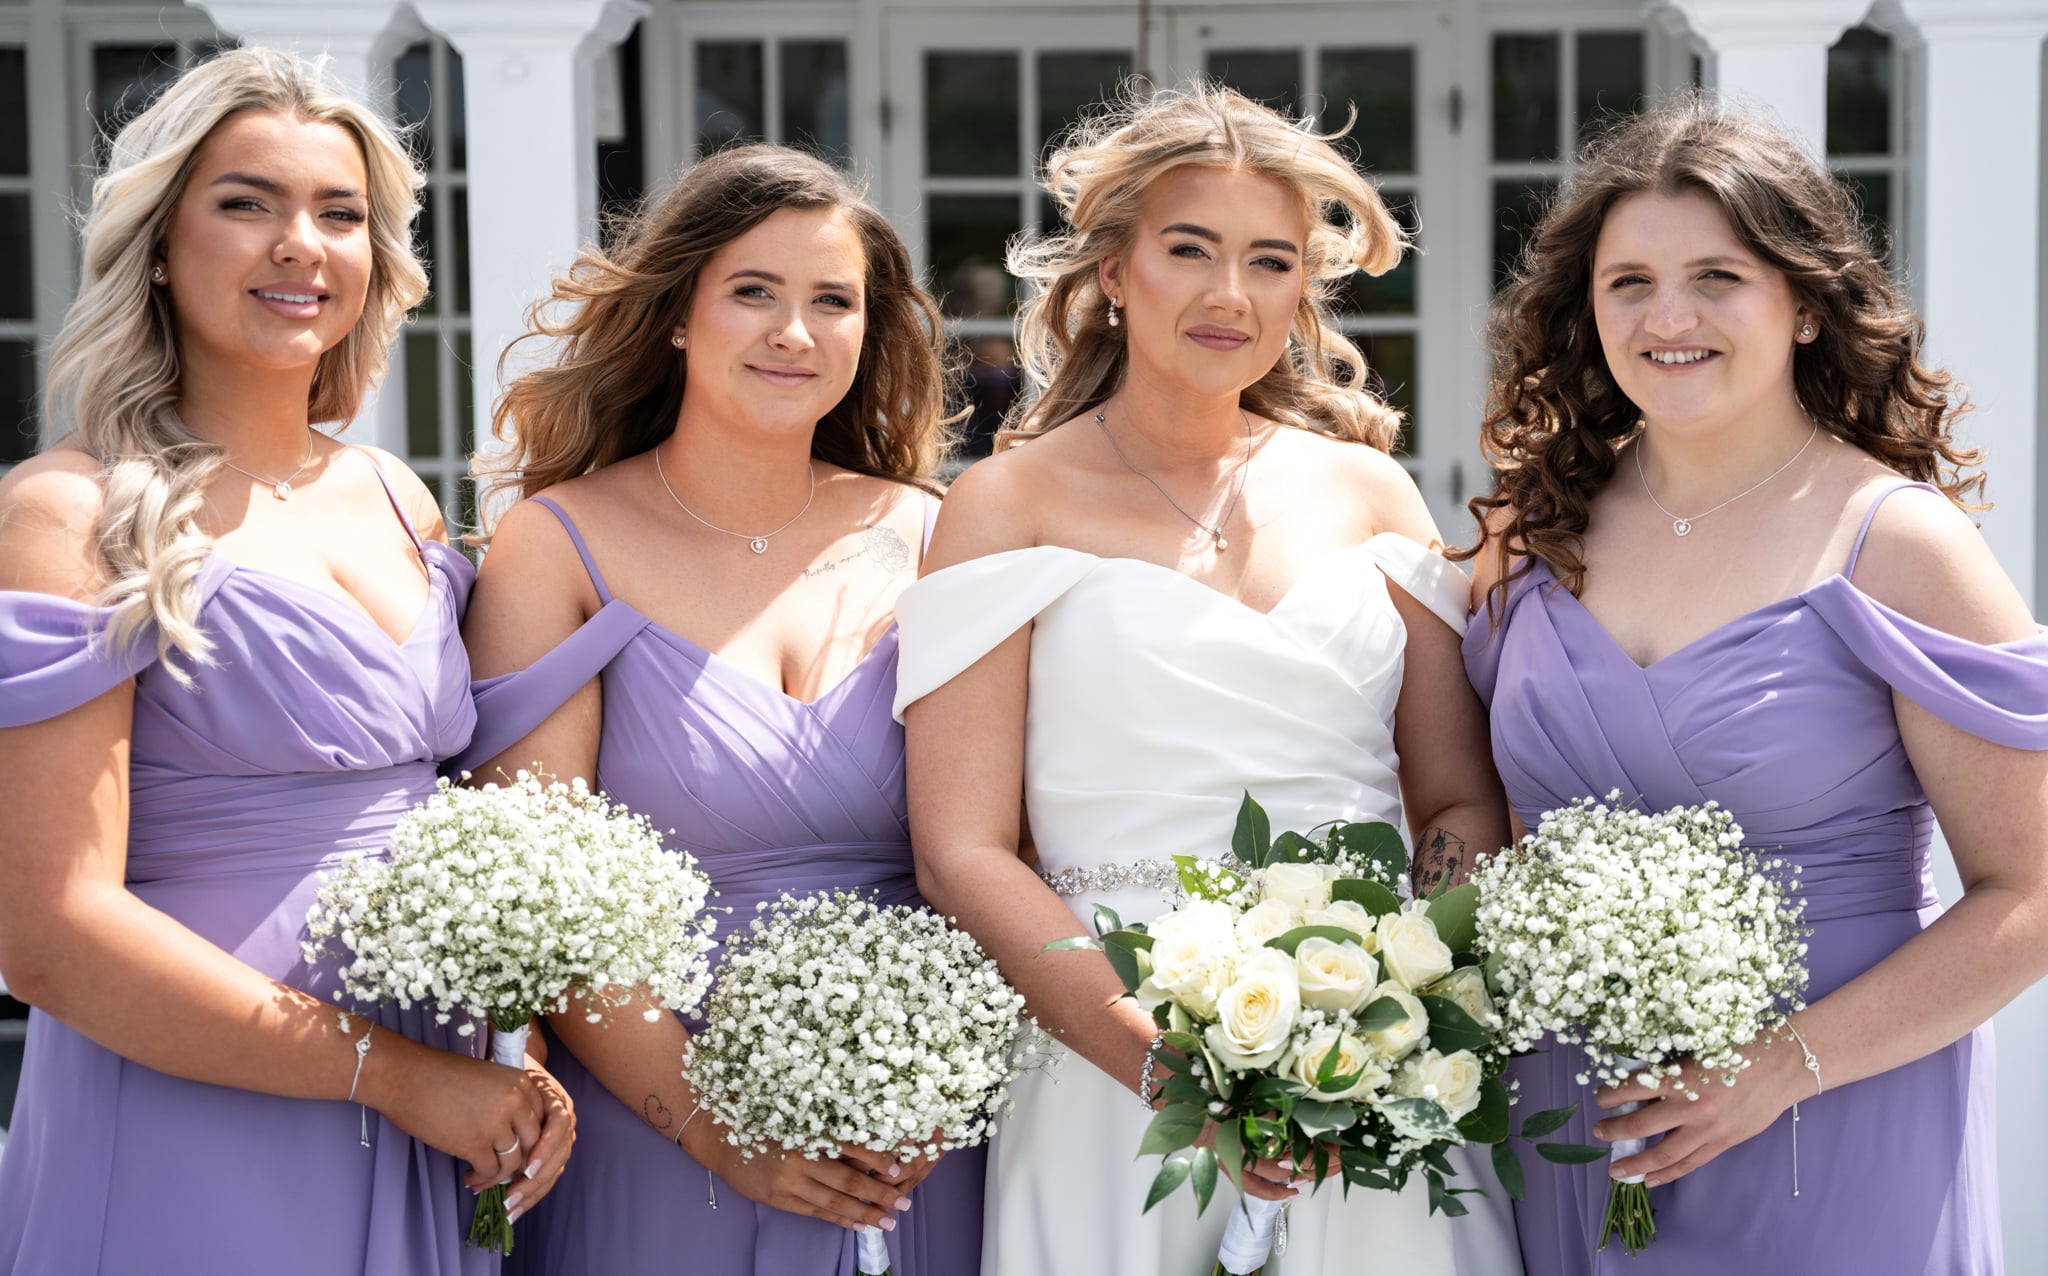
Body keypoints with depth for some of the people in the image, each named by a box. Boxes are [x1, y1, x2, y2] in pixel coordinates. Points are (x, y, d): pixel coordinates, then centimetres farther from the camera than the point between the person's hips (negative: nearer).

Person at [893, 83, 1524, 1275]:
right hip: (1121, 1085, -3)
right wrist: (1169, 1060, -18)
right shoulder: (1011, 504, 0)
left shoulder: (1369, 492, 9)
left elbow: (1464, 800, 9)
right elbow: (962, 853, -7)